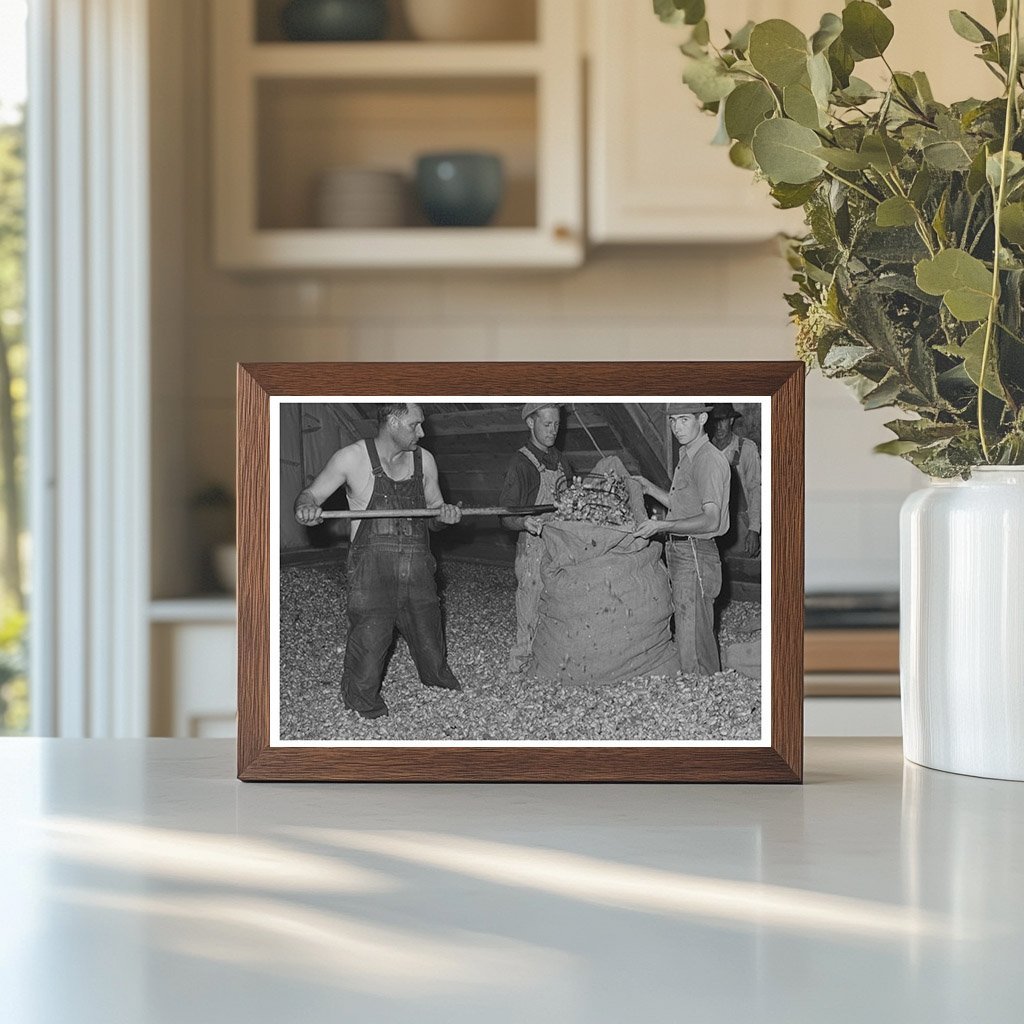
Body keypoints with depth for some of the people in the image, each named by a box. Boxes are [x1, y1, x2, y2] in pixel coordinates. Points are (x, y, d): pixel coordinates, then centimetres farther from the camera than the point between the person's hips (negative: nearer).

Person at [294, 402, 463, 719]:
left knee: (435, 665, 10)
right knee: (365, 672, -6)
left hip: (419, 575, 4)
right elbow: (309, 496, 4)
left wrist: (445, 515, -3)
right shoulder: (353, 458, -1)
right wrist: (306, 508, -21)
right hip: (372, 576, -4)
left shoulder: (424, 460, 12)